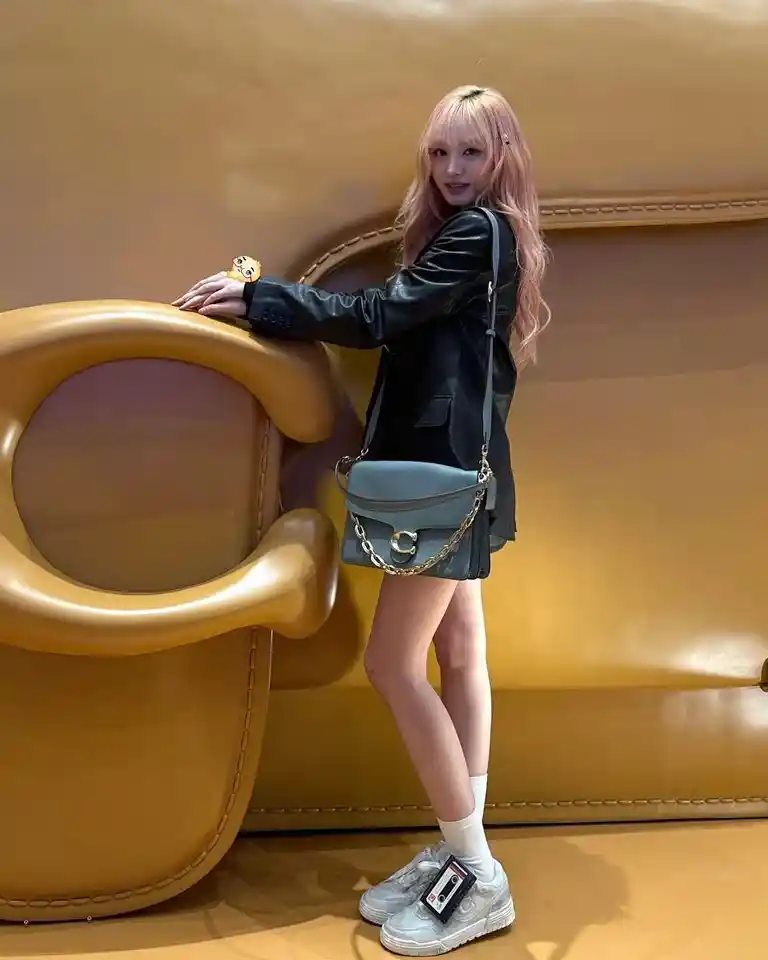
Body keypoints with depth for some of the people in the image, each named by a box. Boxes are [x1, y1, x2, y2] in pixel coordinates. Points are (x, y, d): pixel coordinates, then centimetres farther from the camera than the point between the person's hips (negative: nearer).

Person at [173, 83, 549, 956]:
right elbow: (407, 326, 12)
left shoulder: (479, 232, -11)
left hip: (452, 471, -11)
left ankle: (480, 880, 0)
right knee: (458, 655, 11)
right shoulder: (468, 235, 19)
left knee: (392, 663, -9)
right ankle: (457, 852, 21)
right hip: (451, 467, 11)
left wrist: (255, 300, -15)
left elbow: (379, 315, -18)